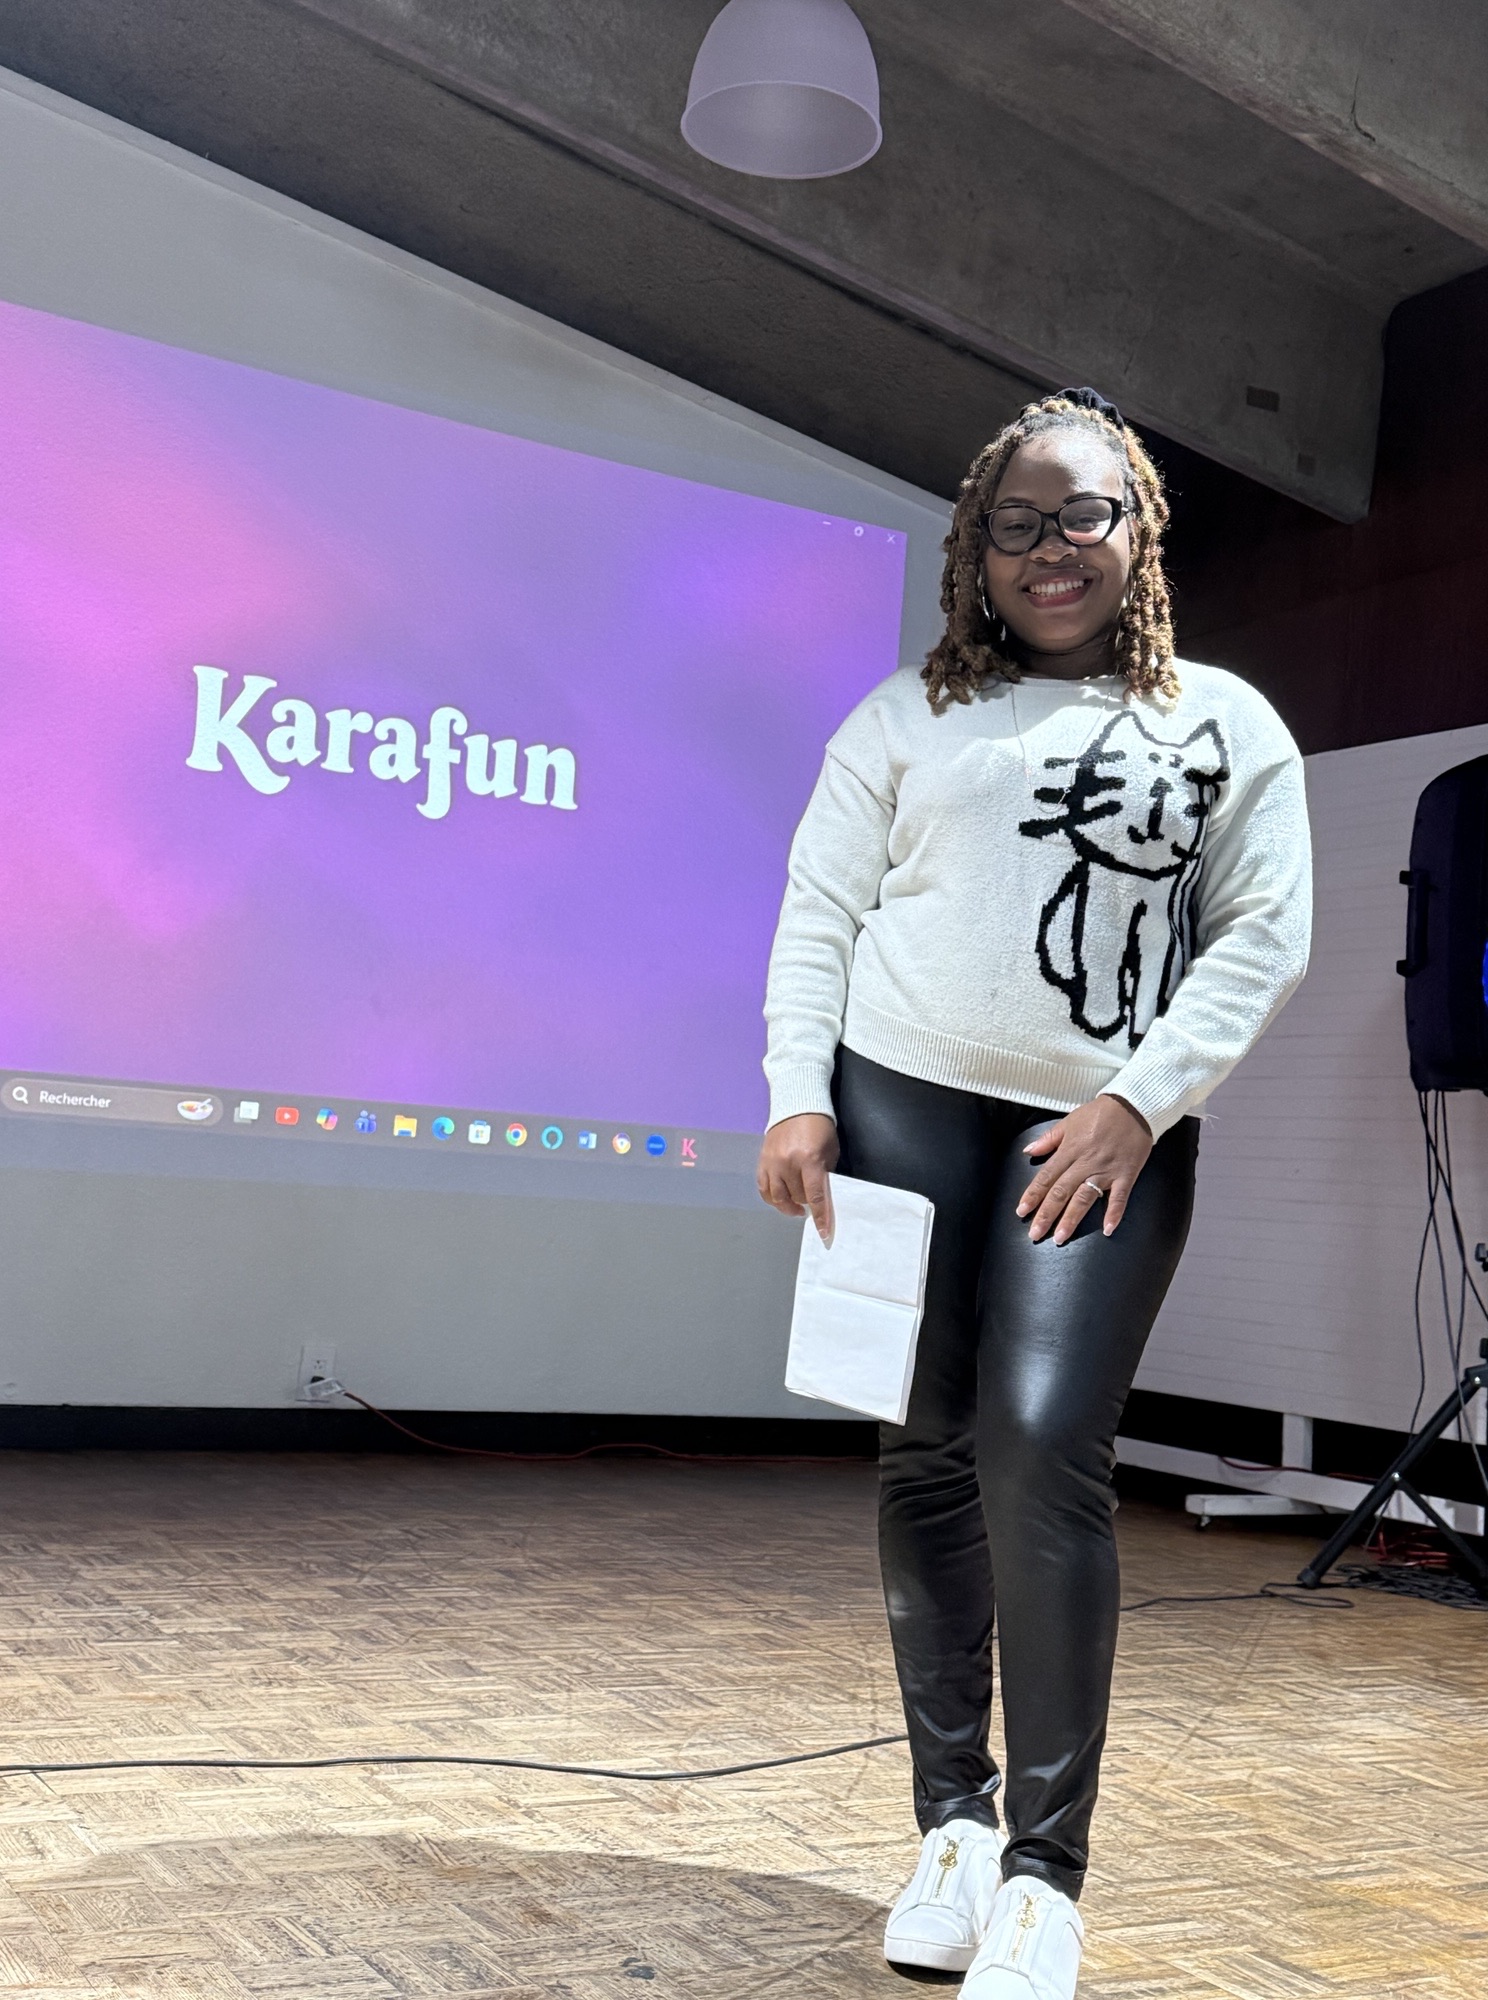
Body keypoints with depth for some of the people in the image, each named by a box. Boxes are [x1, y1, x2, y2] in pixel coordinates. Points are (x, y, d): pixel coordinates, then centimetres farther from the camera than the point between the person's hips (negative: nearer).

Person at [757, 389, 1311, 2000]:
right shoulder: (909, 713, 13)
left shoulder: (1225, 723, 11)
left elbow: (1264, 933, 4)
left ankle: (1045, 1871, -3)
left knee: (1042, 1452, -14)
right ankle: (952, 1825, 15)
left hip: (1104, 1135, -1)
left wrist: (1142, 1100, -8)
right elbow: (819, 906, 9)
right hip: (902, 1097, 2)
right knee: (929, 1456, 3)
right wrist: (797, 1098, -3)